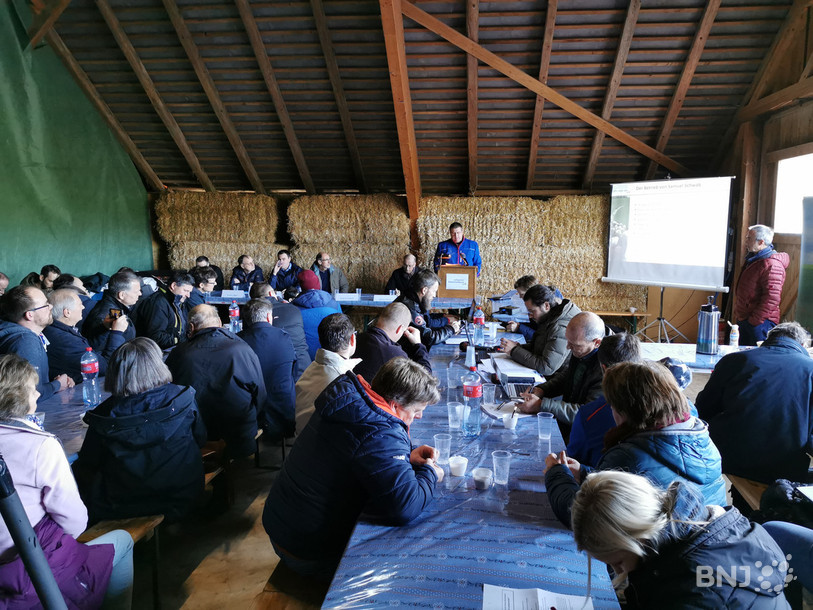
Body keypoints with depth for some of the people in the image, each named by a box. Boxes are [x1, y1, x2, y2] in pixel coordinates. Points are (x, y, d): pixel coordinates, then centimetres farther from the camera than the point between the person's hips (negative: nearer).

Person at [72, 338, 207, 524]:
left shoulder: (106, 412, -15)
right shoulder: (183, 398, -13)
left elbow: (88, 463, -2)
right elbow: (200, 439, 2)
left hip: (121, 508, -2)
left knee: (77, 469, 23)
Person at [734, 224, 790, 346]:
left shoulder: (771, 265, -18)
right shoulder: (752, 259, 14)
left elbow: (772, 299, -24)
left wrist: (754, 320, -21)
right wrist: (737, 313, 20)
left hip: (761, 322, -10)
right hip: (743, 319, 10)